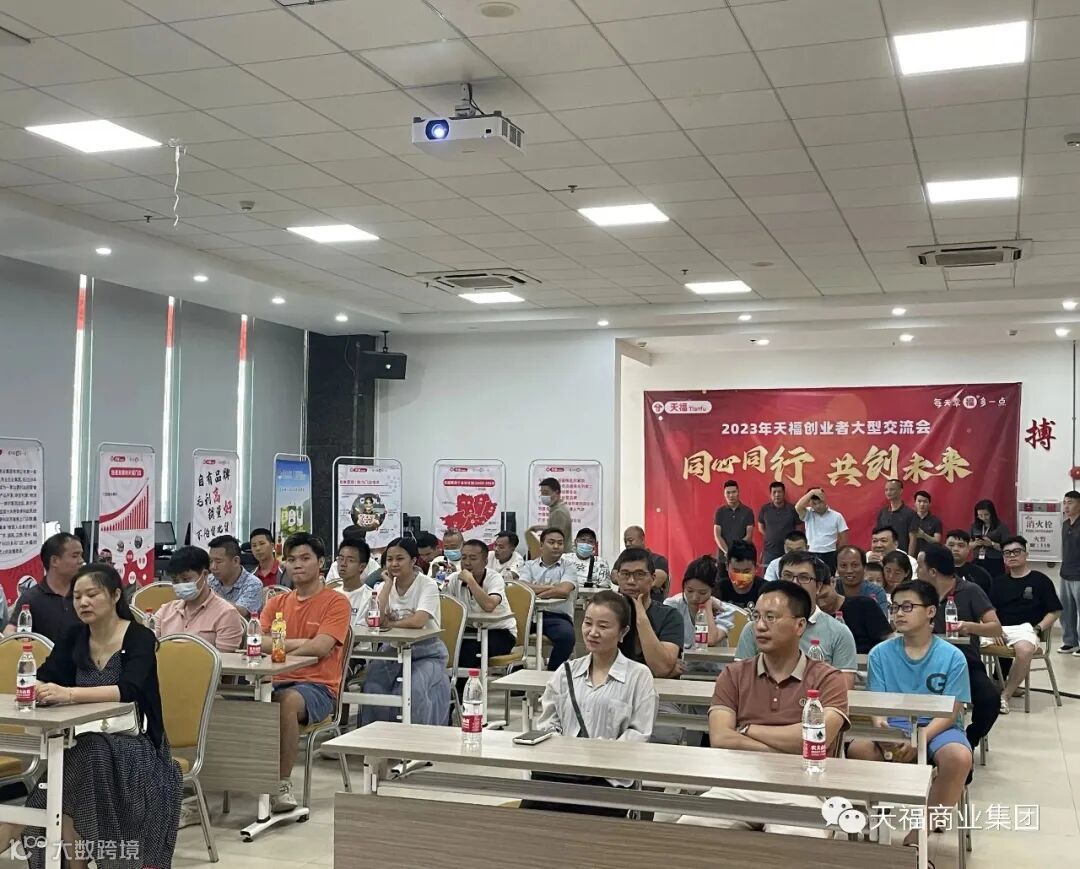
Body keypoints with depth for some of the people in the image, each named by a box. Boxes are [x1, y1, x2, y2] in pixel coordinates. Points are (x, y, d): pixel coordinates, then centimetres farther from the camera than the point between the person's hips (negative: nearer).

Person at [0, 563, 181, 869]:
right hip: (85, 743, 4)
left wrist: (69, 693, -41)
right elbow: (42, 680, -3)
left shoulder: (140, 638, -11)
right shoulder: (74, 636, 6)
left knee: (83, 759, -32)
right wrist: (35, 690, -28)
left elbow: (128, 690, -27)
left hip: (132, 745, -4)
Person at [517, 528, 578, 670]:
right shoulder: (530, 565, 17)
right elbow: (521, 588, -2)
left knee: (566, 635, -34)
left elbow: (563, 591, -10)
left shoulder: (568, 568, 10)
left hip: (558, 616, -1)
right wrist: (550, 587, -4)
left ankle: (552, 671, -12)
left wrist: (536, 590, -5)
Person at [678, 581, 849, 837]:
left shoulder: (828, 679, 8)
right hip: (737, 785, 2)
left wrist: (747, 730, 2)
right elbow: (720, 739, 0)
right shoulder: (733, 675, 16)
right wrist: (790, 751, -7)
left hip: (799, 790, -2)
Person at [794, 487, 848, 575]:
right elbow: (798, 507, -21)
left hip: (830, 555, 0)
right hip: (811, 555, 0)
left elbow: (843, 539, 4)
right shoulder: (808, 514, 1)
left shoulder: (837, 516, 2)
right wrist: (812, 492, -22)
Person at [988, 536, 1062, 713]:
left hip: (1026, 629, -4)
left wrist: (1037, 629, -9)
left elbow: (1054, 611, 6)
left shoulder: (1040, 580, 9)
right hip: (1000, 629, 4)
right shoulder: (998, 582, 20)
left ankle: (1005, 696, -23)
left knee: (1024, 650, -40)